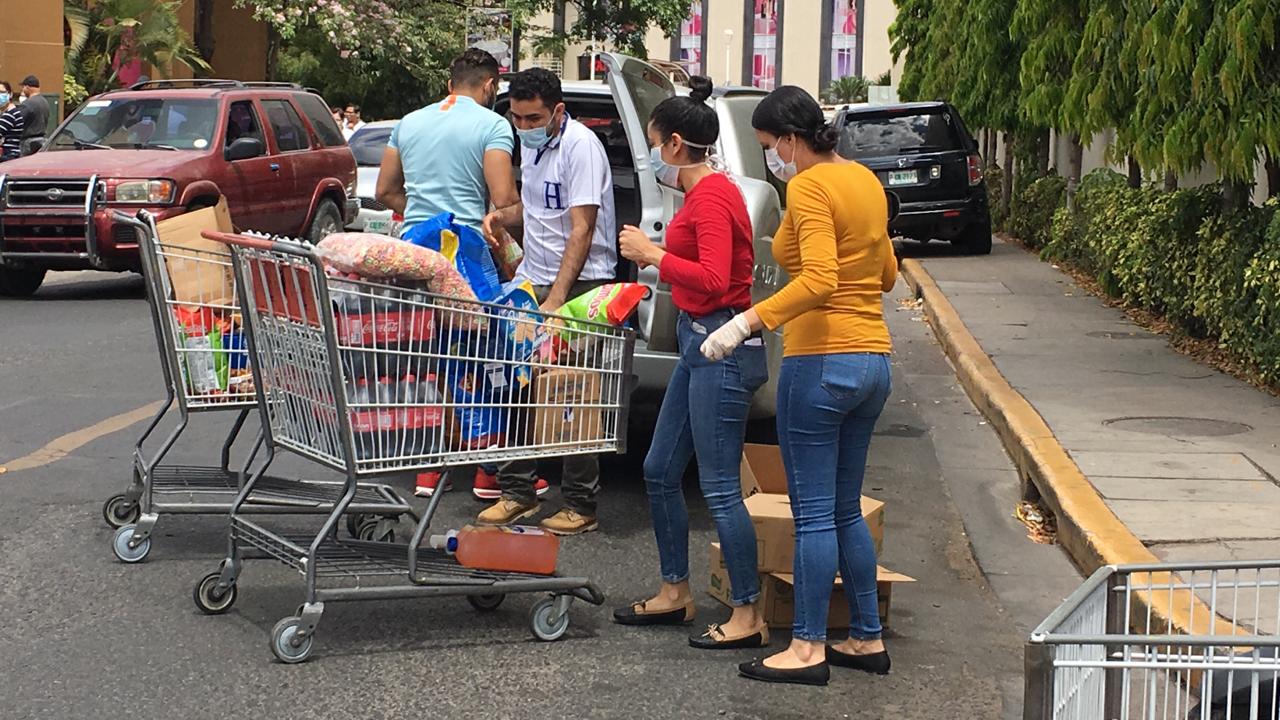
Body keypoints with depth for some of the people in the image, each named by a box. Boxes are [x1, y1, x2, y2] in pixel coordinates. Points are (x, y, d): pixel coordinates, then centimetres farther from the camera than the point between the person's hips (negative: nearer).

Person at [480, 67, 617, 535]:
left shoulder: (580, 145, -15)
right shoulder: (531, 144, 12)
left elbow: (581, 229, -20)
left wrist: (556, 298, -26)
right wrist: (502, 216, 5)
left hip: (581, 284, -8)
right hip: (532, 278, 8)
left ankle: (580, 506, 3)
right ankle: (518, 492, 16)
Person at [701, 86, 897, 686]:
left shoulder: (809, 187, -13)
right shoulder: (865, 180, 13)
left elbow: (819, 280, -26)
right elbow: (886, 274, 21)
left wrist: (747, 322, -29)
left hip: (820, 361, -9)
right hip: (873, 360, 9)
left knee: (814, 513, -2)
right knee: (846, 510, 16)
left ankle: (808, 648, 3)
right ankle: (867, 639, 21)